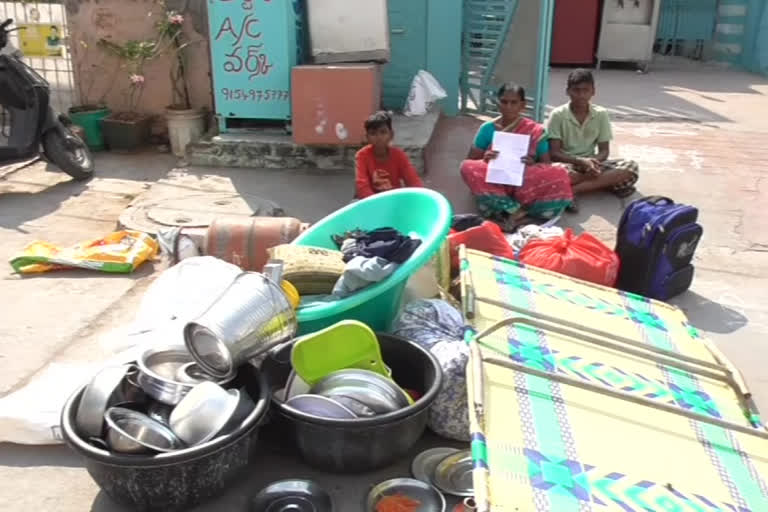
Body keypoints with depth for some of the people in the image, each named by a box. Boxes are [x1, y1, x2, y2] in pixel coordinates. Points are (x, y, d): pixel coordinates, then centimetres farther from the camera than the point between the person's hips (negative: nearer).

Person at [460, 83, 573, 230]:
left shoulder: (535, 130, 6)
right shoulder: (487, 129, 6)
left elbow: (547, 164, 7)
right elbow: (470, 162, 5)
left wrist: (533, 165, -16)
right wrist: (484, 160, -17)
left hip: (525, 186, 0)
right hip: (495, 184, 0)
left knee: (559, 174, -26)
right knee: (468, 167, -28)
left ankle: (501, 211, -26)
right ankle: (516, 210, -27)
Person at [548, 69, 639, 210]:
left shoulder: (601, 114, 1)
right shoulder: (558, 115, -7)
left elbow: (604, 151, 1)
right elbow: (554, 153, -11)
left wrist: (593, 161, -23)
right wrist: (581, 161, -26)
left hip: (591, 163, 4)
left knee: (631, 168, -24)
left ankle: (572, 190, -30)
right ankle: (606, 181, -24)